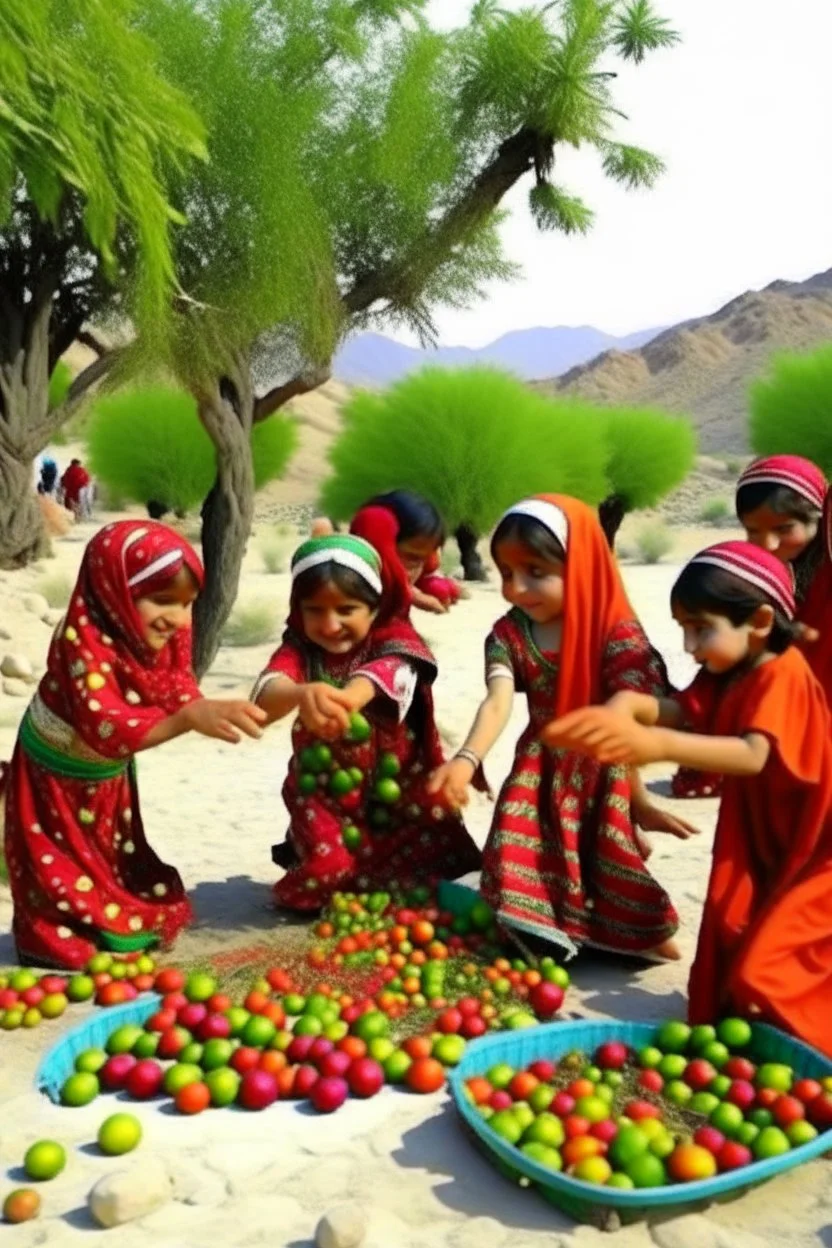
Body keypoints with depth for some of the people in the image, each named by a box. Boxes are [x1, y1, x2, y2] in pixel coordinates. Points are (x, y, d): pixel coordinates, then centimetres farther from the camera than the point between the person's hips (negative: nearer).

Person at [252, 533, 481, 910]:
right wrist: (301, 694, -58)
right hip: (325, 795, 0)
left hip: (401, 791, 0)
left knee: (444, 856, -7)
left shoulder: (394, 639, -13)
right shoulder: (300, 648, -10)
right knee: (326, 869, -16)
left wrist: (349, 696, -62)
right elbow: (266, 694, -32)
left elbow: (388, 671, -38)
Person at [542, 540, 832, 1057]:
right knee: (730, 963, 13)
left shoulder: (782, 676, -24)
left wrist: (657, 746, -55)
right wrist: (630, 705, -35)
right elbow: (683, 710, -13)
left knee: (763, 976, -12)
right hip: (760, 851, 9)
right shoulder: (727, 675, 4)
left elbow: (754, 755, -40)